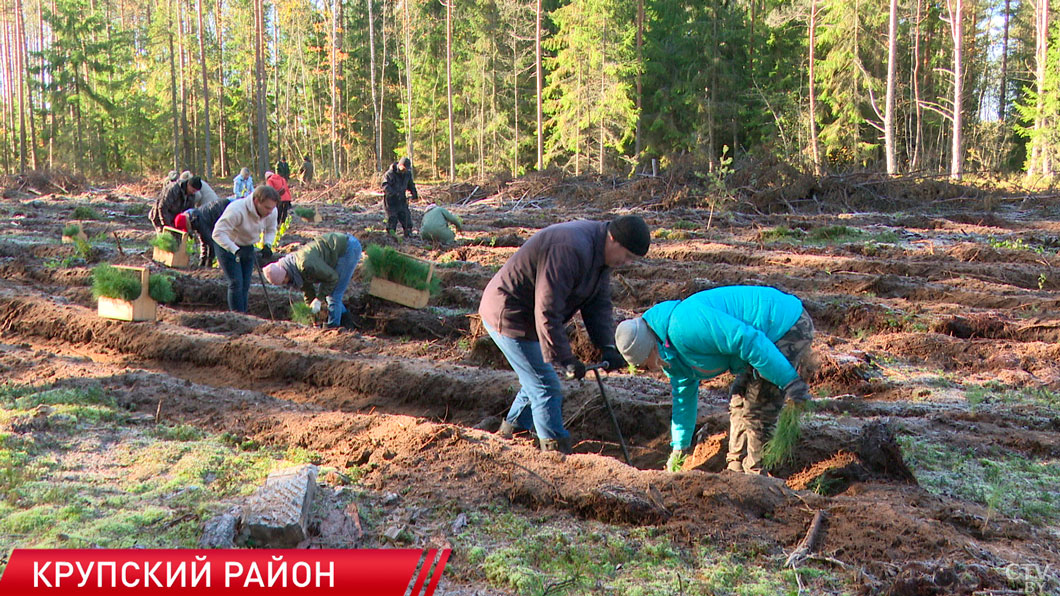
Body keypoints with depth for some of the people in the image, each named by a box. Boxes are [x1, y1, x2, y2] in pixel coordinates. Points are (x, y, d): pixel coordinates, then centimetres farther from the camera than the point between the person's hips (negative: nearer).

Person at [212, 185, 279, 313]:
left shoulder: (272, 212, -16)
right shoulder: (237, 210, -35)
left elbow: (271, 230, 4)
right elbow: (218, 233, -37)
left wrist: (267, 245, -17)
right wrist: (236, 251, -46)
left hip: (247, 248, 6)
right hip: (228, 247, -6)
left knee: (245, 284, 5)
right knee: (236, 282, -13)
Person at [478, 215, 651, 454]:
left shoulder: (599, 252, 2)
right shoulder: (570, 250, -31)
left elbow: (599, 303, 5)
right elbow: (547, 311, -32)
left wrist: (607, 346, -8)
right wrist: (564, 359, -28)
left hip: (527, 318, 11)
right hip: (508, 317, -10)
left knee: (537, 381, 21)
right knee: (546, 387, -6)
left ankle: (509, 434, 37)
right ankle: (556, 452, 4)